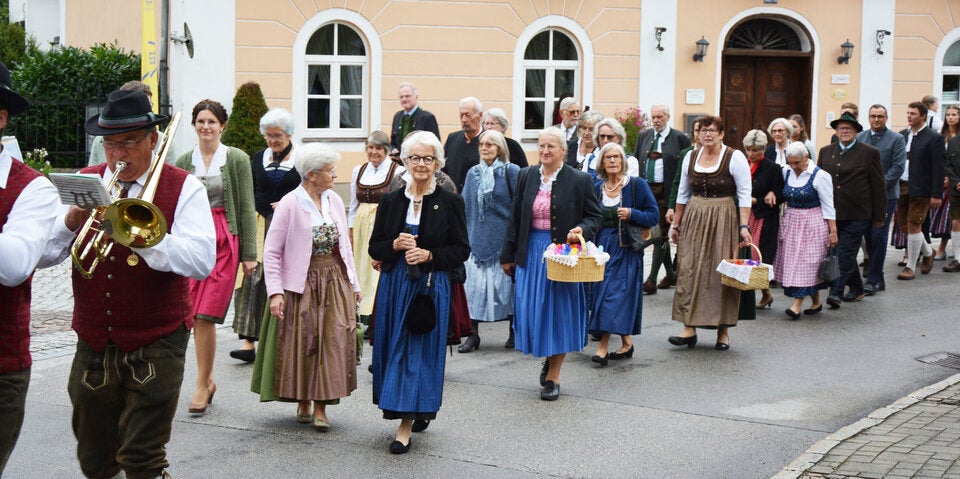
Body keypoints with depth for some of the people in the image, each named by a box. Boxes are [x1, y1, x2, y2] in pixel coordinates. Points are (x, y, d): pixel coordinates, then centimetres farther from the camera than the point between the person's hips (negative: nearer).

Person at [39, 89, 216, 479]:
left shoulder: (183, 188, -4)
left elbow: (202, 261, -19)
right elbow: (39, 255, -1)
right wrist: (70, 222, -19)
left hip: (155, 347, -4)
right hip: (93, 345, 4)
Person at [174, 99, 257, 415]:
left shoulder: (236, 159, 1)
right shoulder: (184, 161, 9)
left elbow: (246, 208, 1)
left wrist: (249, 253, -2)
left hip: (224, 240, -3)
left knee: (205, 315, -9)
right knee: (195, 316, 4)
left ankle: (202, 385, 0)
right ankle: (208, 379, 19)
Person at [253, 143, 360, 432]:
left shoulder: (335, 201, 7)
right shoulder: (289, 204, -9)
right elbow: (271, 251, -9)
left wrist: (352, 283, 12)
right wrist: (275, 292, -15)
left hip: (335, 281, 5)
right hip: (302, 284, -4)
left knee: (333, 342, -3)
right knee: (301, 344, 1)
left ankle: (320, 407, 2)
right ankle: (302, 402, 18)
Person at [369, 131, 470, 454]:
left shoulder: (450, 202, -1)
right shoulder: (391, 202, 7)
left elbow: (461, 249, -1)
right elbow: (374, 247, 9)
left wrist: (429, 255, -15)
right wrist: (395, 245, -11)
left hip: (431, 286, -3)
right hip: (394, 285, 4)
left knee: (418, 350, -5)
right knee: (393, 347, 7)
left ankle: (406, 425, -1)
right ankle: (421, 409, 28)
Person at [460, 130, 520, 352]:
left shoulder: (511, 172, -3)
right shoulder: (473, 173, 12)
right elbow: (465, 206, 16)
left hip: (503, 239, -4)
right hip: (477, 239, 4)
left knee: (506, 283, 2)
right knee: (473, 285, -1)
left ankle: (514, 332, 14)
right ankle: (473, 334, 4)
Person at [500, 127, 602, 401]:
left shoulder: (580, 181, -4)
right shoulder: (527, 177, 6)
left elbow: (594, 216, 1)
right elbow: (516, 219, 10)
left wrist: (582, 230, -21)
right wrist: (508, 255, 10)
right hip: (531, 253, 3)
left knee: (559, 312, 1)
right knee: (530, 310, 3)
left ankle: (552, 376, 12)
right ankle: (548, 358, 30)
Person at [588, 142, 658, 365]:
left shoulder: (637, 185, -3)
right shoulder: (597, 188, 9)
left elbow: (654, 215, -4)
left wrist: (631, 214, -18)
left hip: (626, 248, -5)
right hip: (602, 246, 5)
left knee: (617, 293, -10)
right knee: (601, 291, 3)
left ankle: (603, 346, -10)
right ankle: (626, 342, 15)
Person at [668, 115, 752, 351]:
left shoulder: (735, 158, -4)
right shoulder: (691, 157, 9)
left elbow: (744, 195, -7)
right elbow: (683, 194, 16)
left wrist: (744, 226, -14)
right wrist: (676, 224, 15)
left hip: (723, 220, -4)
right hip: (694, 220, 4)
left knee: (722, 273, -2)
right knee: (689, 271, -3)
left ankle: (723, 330, 7)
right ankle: (689, 328, 0)